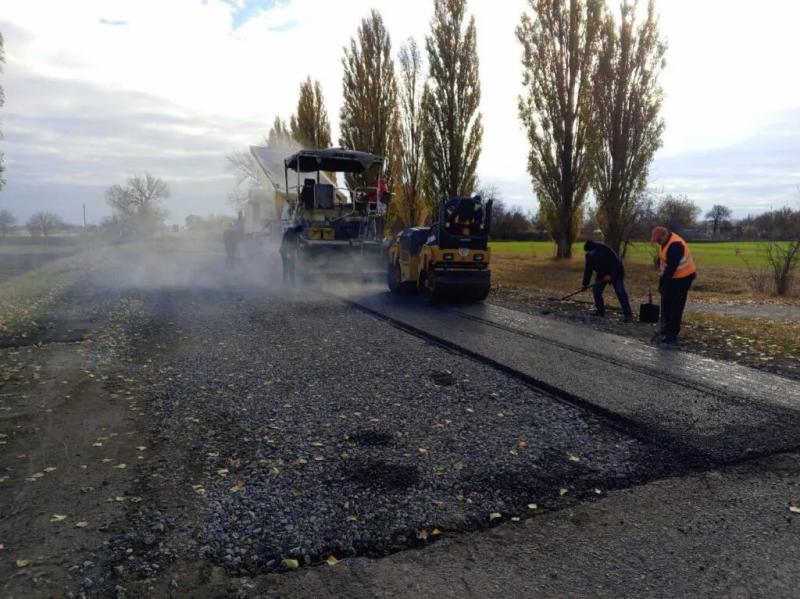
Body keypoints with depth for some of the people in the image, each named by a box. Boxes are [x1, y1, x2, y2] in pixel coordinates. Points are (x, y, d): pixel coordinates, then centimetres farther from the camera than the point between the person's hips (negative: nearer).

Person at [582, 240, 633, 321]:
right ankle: (601, 311, 15)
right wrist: (585, 283, 1)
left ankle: (628, 314, -20)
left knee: (620, 292, -16)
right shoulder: (589, 255, -6)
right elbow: (588, 270, 1)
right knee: (596, 290, 1)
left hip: (615, 272, -7)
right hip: (602, 274, 7)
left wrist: (610, 275, -28)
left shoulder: (605, 250, -27)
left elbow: (615, 262, -26)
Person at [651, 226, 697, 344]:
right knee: (666, 302, 15)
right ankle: (668, 327, 29)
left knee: (676, 305, -8)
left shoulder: (675, 245, -28)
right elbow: (662, 259, 15)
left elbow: (671, 267, -29)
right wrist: (663, 279, 7)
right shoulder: (666, 241, 3)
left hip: (683, 277, -9)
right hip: (672, 276, 10)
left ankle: (672, 334, -4)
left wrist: (662, 282, -24)